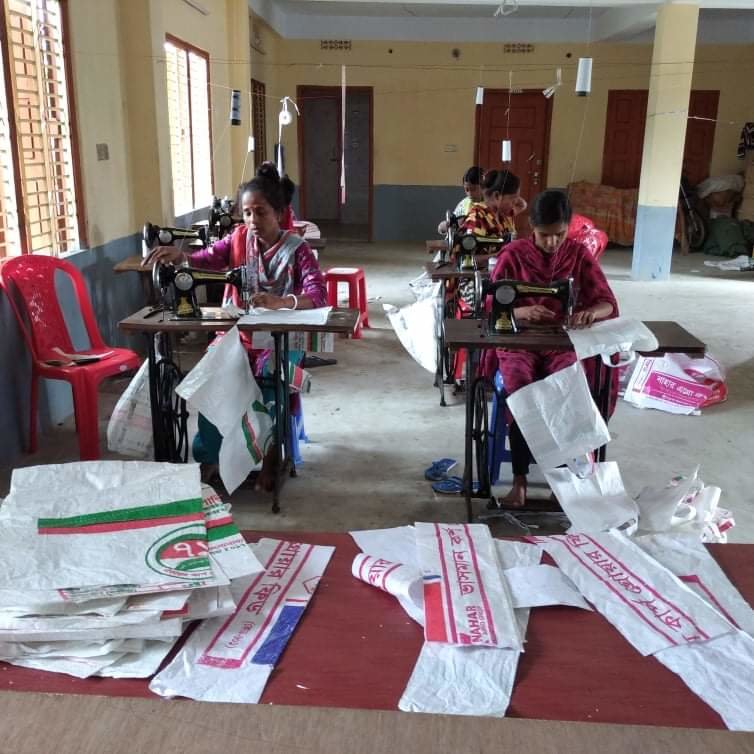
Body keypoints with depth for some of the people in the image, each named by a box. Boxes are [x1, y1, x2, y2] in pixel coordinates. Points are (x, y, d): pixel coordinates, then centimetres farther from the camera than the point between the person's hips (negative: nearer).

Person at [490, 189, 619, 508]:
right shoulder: (513, 254, -5)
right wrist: (521, 311, -28)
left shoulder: (579, 254, 1)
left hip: (563, 344, 1)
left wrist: (591, 312, -26)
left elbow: (608, 302, -1)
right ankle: (519, 480, -22)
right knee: (520, 391, -32)